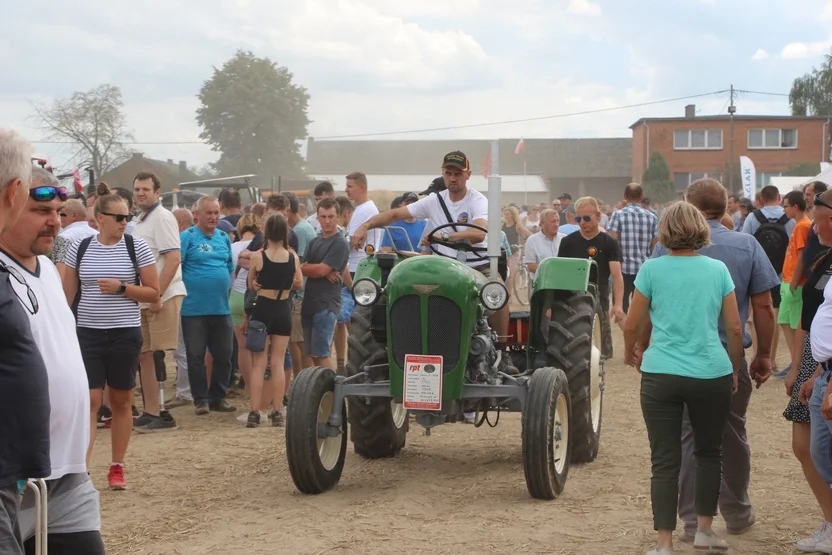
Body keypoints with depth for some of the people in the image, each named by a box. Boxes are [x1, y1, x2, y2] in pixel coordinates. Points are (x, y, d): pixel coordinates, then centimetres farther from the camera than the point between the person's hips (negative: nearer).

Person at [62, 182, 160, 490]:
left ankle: (117, 467, 19)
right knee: (89, 399, -8)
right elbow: (68, 295, 7)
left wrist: (121, 287, -16)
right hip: (87, 334, 0)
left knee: (121, 401, 9)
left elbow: (154, 293, -2)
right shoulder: (80, 249, 1)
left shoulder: (136, 247, -3)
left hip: (125, 334, 0)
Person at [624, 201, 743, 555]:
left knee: (665, 461, 3)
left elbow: (632, 326, 4)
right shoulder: (718, 269, 4)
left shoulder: (652, 269, -1)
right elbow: (735, 329, 6)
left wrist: (631, 354, 24)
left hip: (661, 375, -1)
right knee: (709, 451, 21)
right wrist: (735, 370, 20)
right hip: (711, 374, 2)